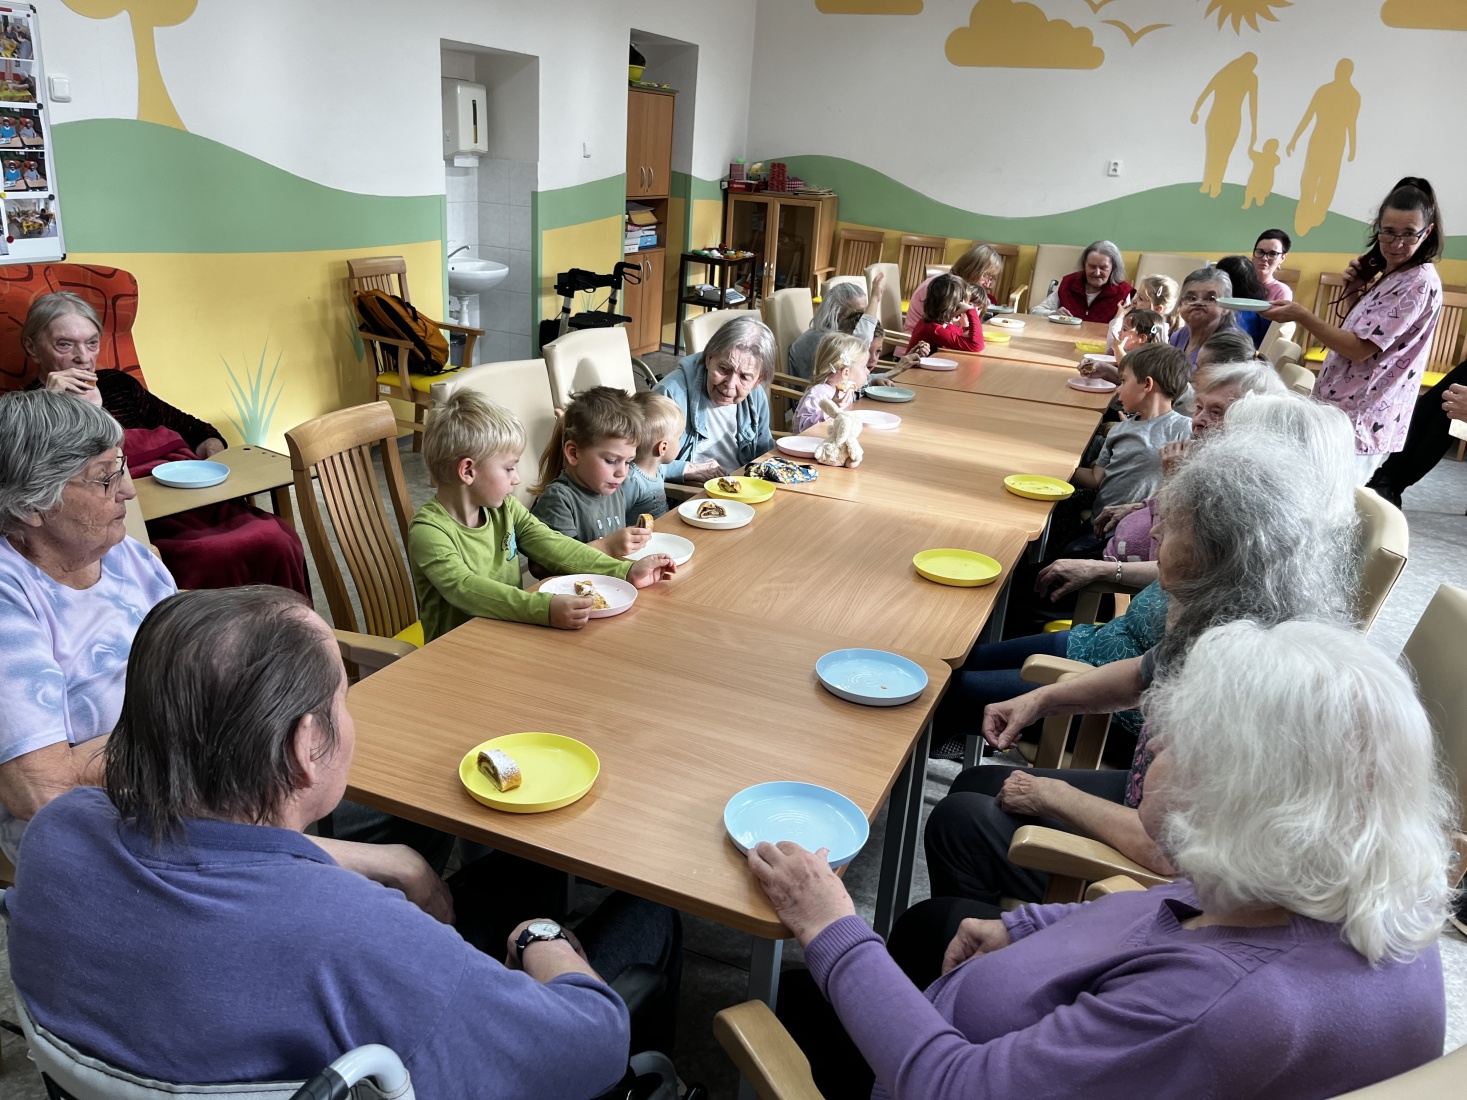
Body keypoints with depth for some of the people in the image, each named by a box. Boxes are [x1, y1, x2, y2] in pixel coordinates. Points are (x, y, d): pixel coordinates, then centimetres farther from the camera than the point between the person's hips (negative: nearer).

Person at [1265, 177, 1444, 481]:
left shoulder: (1420, 283, -15)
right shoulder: (1391, 275, 14)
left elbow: (1360, 349, -19)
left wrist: (1301, 315, -22)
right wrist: (1354, 292, 4)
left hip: (1357, 421, -10)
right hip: (1344, 413, 10)